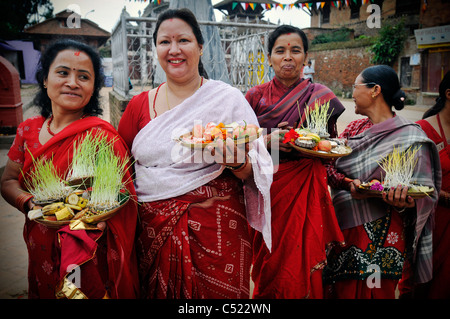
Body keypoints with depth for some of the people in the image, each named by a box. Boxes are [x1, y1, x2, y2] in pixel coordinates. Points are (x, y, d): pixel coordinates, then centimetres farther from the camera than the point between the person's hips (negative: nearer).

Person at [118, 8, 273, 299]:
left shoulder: (228, 98, -3)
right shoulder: (140, 104, 6)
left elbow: (257, 172, -4)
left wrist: (237, 163, -24)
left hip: (215, 229, -2)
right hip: (152, 229, 3)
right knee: (157, 292, 14)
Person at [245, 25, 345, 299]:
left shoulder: (320, 96, 1)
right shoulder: (255, 96, 4)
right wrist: (268, 140, -14)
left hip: (304, 191, -1)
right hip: (264, 189, 1)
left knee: (298, 262, 2)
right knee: (264, 262, 8)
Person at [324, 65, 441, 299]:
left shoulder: (410, 137, -9)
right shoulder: (355, 128, 9)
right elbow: (331, 167, 3)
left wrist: (404, 201, -31)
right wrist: (349, 184, -17)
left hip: (379, 237, -5)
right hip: (342, 228, 5)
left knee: (368, 292, 7)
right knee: (338, 290, 14)